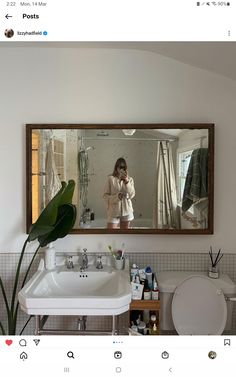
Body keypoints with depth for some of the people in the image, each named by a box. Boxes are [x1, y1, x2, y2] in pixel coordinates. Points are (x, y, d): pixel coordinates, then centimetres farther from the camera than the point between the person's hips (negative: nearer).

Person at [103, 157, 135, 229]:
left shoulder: (130, 179, 3)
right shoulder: (111, 179, -4)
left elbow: (132, 195, -9)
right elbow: (105, 195, -5)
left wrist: (126, 181, -19)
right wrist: (116, 197, -22)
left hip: (126, 211, 3)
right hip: (114, 211, -3)